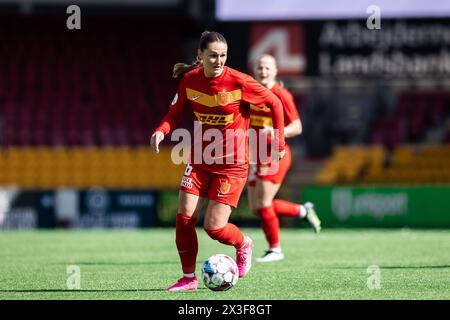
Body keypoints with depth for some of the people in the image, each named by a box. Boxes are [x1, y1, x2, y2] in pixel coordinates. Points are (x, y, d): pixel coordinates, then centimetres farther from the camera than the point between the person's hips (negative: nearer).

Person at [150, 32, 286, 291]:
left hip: (232, 164, -4)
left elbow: (275, 104, -4)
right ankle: (189, 278, 8)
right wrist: (161, 131, -13)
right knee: (184, 217, -7)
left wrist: (280, 143, -3)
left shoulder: (239, 82, -17)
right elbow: (176, 113, 8)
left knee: (214, 227, -9)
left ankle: (243, 244, 26)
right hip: (200, 160, 4)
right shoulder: (190, 80, -5)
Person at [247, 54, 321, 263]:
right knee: (256, 207, 7)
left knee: (263, 203, -12)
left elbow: (297, 127, -15)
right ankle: (303, 211, 26)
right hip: (258, 156, 7)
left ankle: (275, 249, 4)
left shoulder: (281, 95, -12)